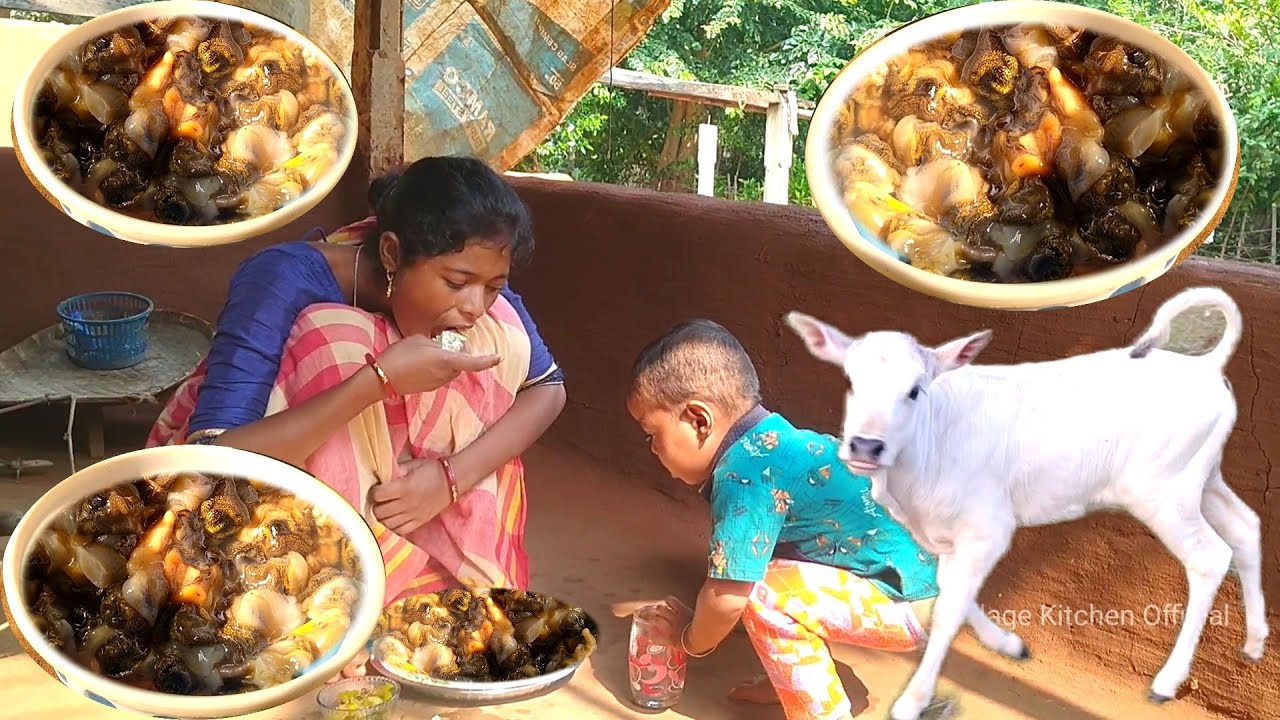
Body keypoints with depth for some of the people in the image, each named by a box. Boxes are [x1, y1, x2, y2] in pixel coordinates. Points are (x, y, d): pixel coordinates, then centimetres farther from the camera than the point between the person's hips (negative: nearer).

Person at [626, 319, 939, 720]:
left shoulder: (742, 473, -24)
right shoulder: (772, 440, 5)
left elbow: (727, 596, -21)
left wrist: (692, 640, -1)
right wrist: (703, 626, 21)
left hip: (905, 603, -10)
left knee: (766, 595, -22)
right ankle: (796, 677, 25)